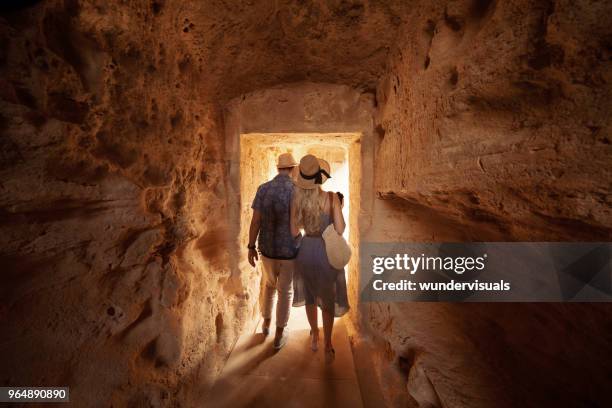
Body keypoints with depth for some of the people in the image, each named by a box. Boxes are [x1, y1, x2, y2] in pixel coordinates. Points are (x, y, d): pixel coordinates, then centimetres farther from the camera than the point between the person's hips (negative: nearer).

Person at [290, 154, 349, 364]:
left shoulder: (297, 198, -10)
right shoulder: (332, 197, -18)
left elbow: (294, 232, -7)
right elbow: (340, 230, -16)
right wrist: (340, 211, 2)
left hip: (306, 250, 3)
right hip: (328, 252, -3)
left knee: (310, 295, 24)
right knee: (328, 300, 17)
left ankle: (314, 337, 44)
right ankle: (327, 347, 25)